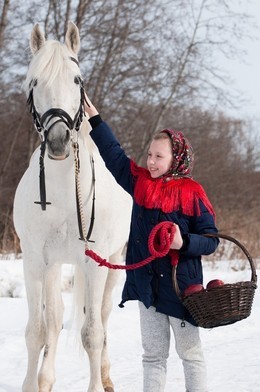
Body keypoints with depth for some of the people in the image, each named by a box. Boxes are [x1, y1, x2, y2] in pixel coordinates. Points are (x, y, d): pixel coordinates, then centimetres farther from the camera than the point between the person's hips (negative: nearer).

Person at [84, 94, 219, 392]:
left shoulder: (192, 194, -9)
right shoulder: (139, 183, 5)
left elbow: (211, 240, -8)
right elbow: (113, 154, 14)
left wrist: (184, 243, -26)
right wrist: (95, 118, 12)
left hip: (181, 285, -5)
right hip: (146, 283, 5)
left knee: (190, 352, 5)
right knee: (153, 354, 11)